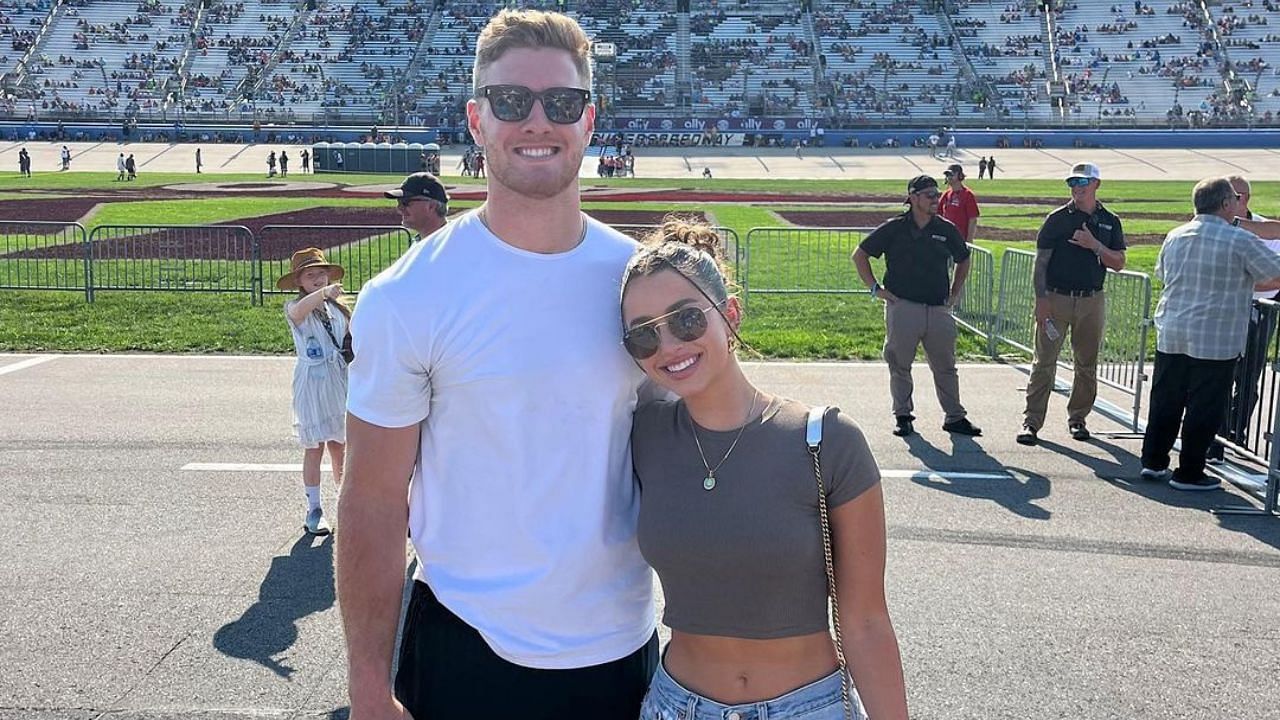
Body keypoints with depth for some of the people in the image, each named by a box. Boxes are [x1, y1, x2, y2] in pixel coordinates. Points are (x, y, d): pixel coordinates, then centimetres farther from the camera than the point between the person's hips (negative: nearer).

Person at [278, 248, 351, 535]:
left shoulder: (337, 308, 9)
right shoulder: (295, 309, -7)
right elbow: (300, 309, -35)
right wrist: (324, 293, -51)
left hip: (340, 382, 4)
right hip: (311, 383, -4)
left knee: (339, 447, 9)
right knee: (314, 448, 1)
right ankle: (314, 510, 11)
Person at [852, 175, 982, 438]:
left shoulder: (947, 230, 7)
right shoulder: (894, 228, -2)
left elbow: (963, 261, 25)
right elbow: (859, 255, 5)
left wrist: (954, 295, 17)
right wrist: (875, 288, 0)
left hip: (939, 310, 3)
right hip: (903, 307, -3)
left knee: (946, 367, 9)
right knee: (900, 365, 5)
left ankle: (955, 417, 19)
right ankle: (903, 416, 18)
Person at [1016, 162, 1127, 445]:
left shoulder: (1110, 222, 9)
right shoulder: (1057, 218, 1)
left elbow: (1118, 263, 5)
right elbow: (1041, 262, -2)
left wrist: (1095, 246, -11)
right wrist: (1041, 299, -11)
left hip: (1092, 302, 3)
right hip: (1056, 298, -3)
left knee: (1086, 364, 9)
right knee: (1044, 362, -4)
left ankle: (1078, 418, 22)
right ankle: (1031, 422, -2)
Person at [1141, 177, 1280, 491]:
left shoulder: (1175, 236, 7)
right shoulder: (1240, 241, -11)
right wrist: (1246, 284, 13)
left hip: (1170, 334, 6)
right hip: (1216, 340, -6)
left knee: (1165, 400, 13)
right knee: (1204, 408, 3)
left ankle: (1153, 462, 20)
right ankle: (1189, 474, 8)